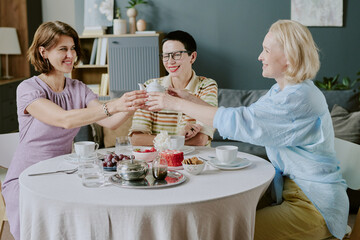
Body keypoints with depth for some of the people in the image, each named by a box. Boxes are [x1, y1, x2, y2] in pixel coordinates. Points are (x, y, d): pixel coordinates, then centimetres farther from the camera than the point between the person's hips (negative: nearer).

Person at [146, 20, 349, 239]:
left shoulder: (301, 98, -24)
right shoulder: (281, 91, 8)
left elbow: (238, 122, -27)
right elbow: (244, 116, 10)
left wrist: (177, 104, -20)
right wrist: (190, 101, 5)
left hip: (315, 204, -9)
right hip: (290, 191, 9)